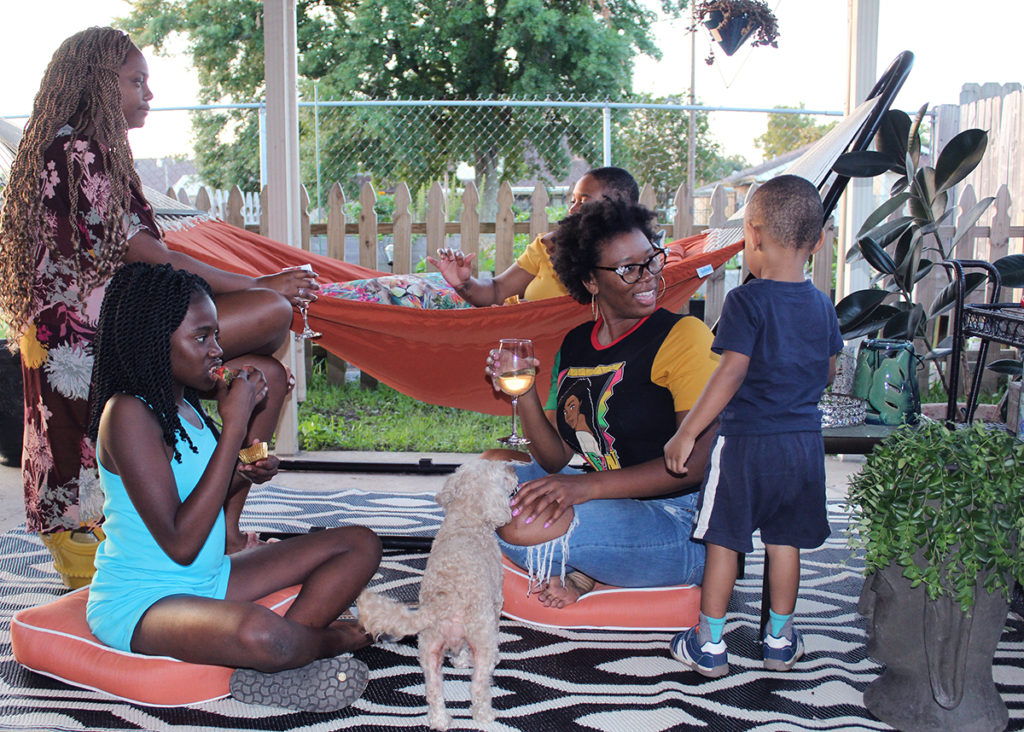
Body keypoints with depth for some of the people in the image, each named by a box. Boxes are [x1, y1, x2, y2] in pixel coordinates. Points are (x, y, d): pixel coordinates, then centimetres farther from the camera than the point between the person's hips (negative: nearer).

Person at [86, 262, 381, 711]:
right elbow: (180, 543, -25)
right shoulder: (128, 412, -19)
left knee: (361, 544, 4)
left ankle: (265, 670, -14)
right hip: (138, 603, -9)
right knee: (258, 633, -41)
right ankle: (326, 639, -4)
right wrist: (234, 427, -22)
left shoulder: (183, 404, 8)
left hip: (207, 582, 9)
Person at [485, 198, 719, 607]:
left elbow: (699, 459, -20)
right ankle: (570, 569, -2)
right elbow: (556, 458, 8)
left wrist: (587, 486, -28)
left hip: (681, 527, -8)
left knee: (526, 525, -28)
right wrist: (523, 393, -10)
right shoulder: (575, 345, 8)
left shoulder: (684, 336, -12)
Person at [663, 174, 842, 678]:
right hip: (804, 441, 5)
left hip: (746, 442, -5)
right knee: (784, 542, 16)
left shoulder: (747, 301, -15)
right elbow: (828, 372, 13)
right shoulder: (822, 305, 3)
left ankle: (709, 645, 16)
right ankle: (780, 640, 27)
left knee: (723, 542, 7)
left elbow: (732, 372, -23)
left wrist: (686, 433, -21)